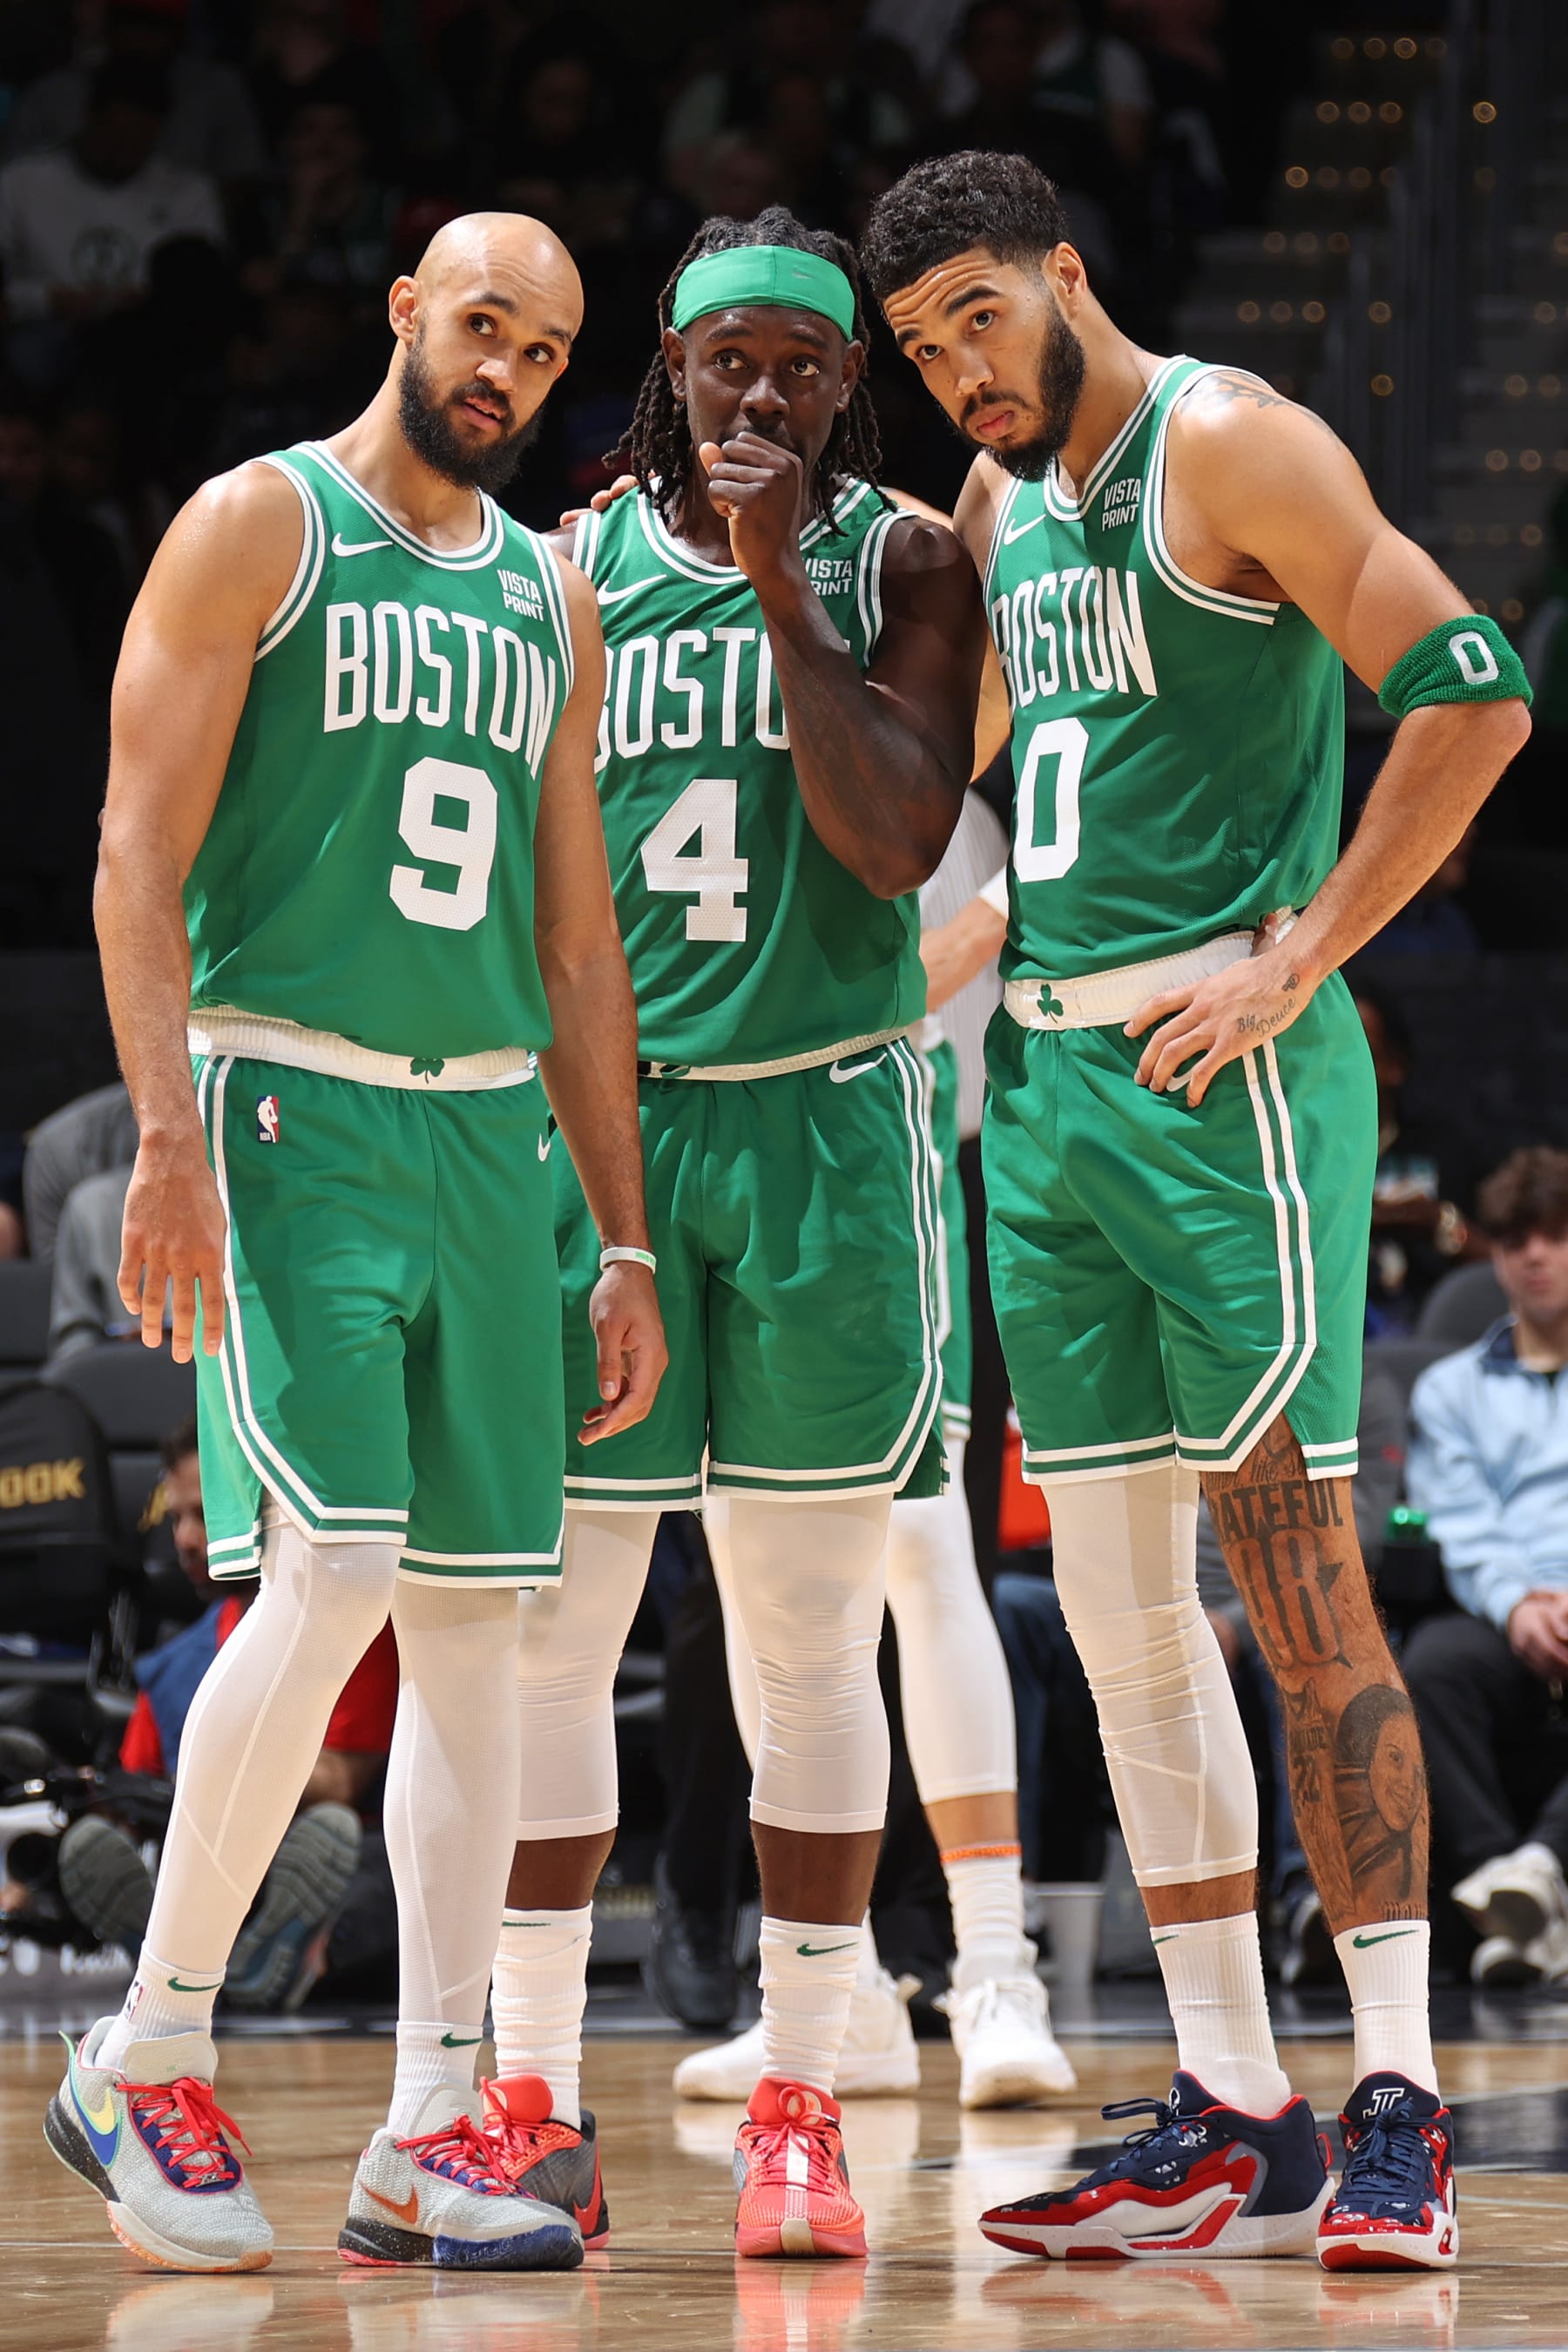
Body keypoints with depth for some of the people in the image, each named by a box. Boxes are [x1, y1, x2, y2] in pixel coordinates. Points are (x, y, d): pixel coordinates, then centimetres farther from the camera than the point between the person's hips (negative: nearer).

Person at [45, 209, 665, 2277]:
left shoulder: (551, 597, 17)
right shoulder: (262, 528, -1)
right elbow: (141, 845, -8)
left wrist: (626, 1236, 14)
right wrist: (166, 1135, -19)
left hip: (486, 1130, 6)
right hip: (287, 1112, -6)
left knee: (474, 1611, 2)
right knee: (331, 1580, -18)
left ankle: (430, 2139, 4)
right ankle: (148, 2059, -4)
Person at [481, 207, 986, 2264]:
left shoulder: (903, 566, 2)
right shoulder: (576, 563, 8)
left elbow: (899, 839, -12)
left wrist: (780, 579, -14)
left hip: (822, 1126, -1)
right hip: (595, 1116, 1)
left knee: (814, 1640, 0)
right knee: (554, 1628, 0)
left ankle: (798, 2110, 5)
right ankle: (533, 2104, 6)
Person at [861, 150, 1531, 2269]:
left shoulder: (1226, 447, -8)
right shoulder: (1000, 502, 16)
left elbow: (1470, 695, -16)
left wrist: (1302, 954, -17)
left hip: (1221, 1065, -8)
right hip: (1044, 1074, 8)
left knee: (1295, 1576, -9)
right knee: (1118, 1611, 6)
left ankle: (1398, 2109, -6)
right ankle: (1232, 2117, 11)